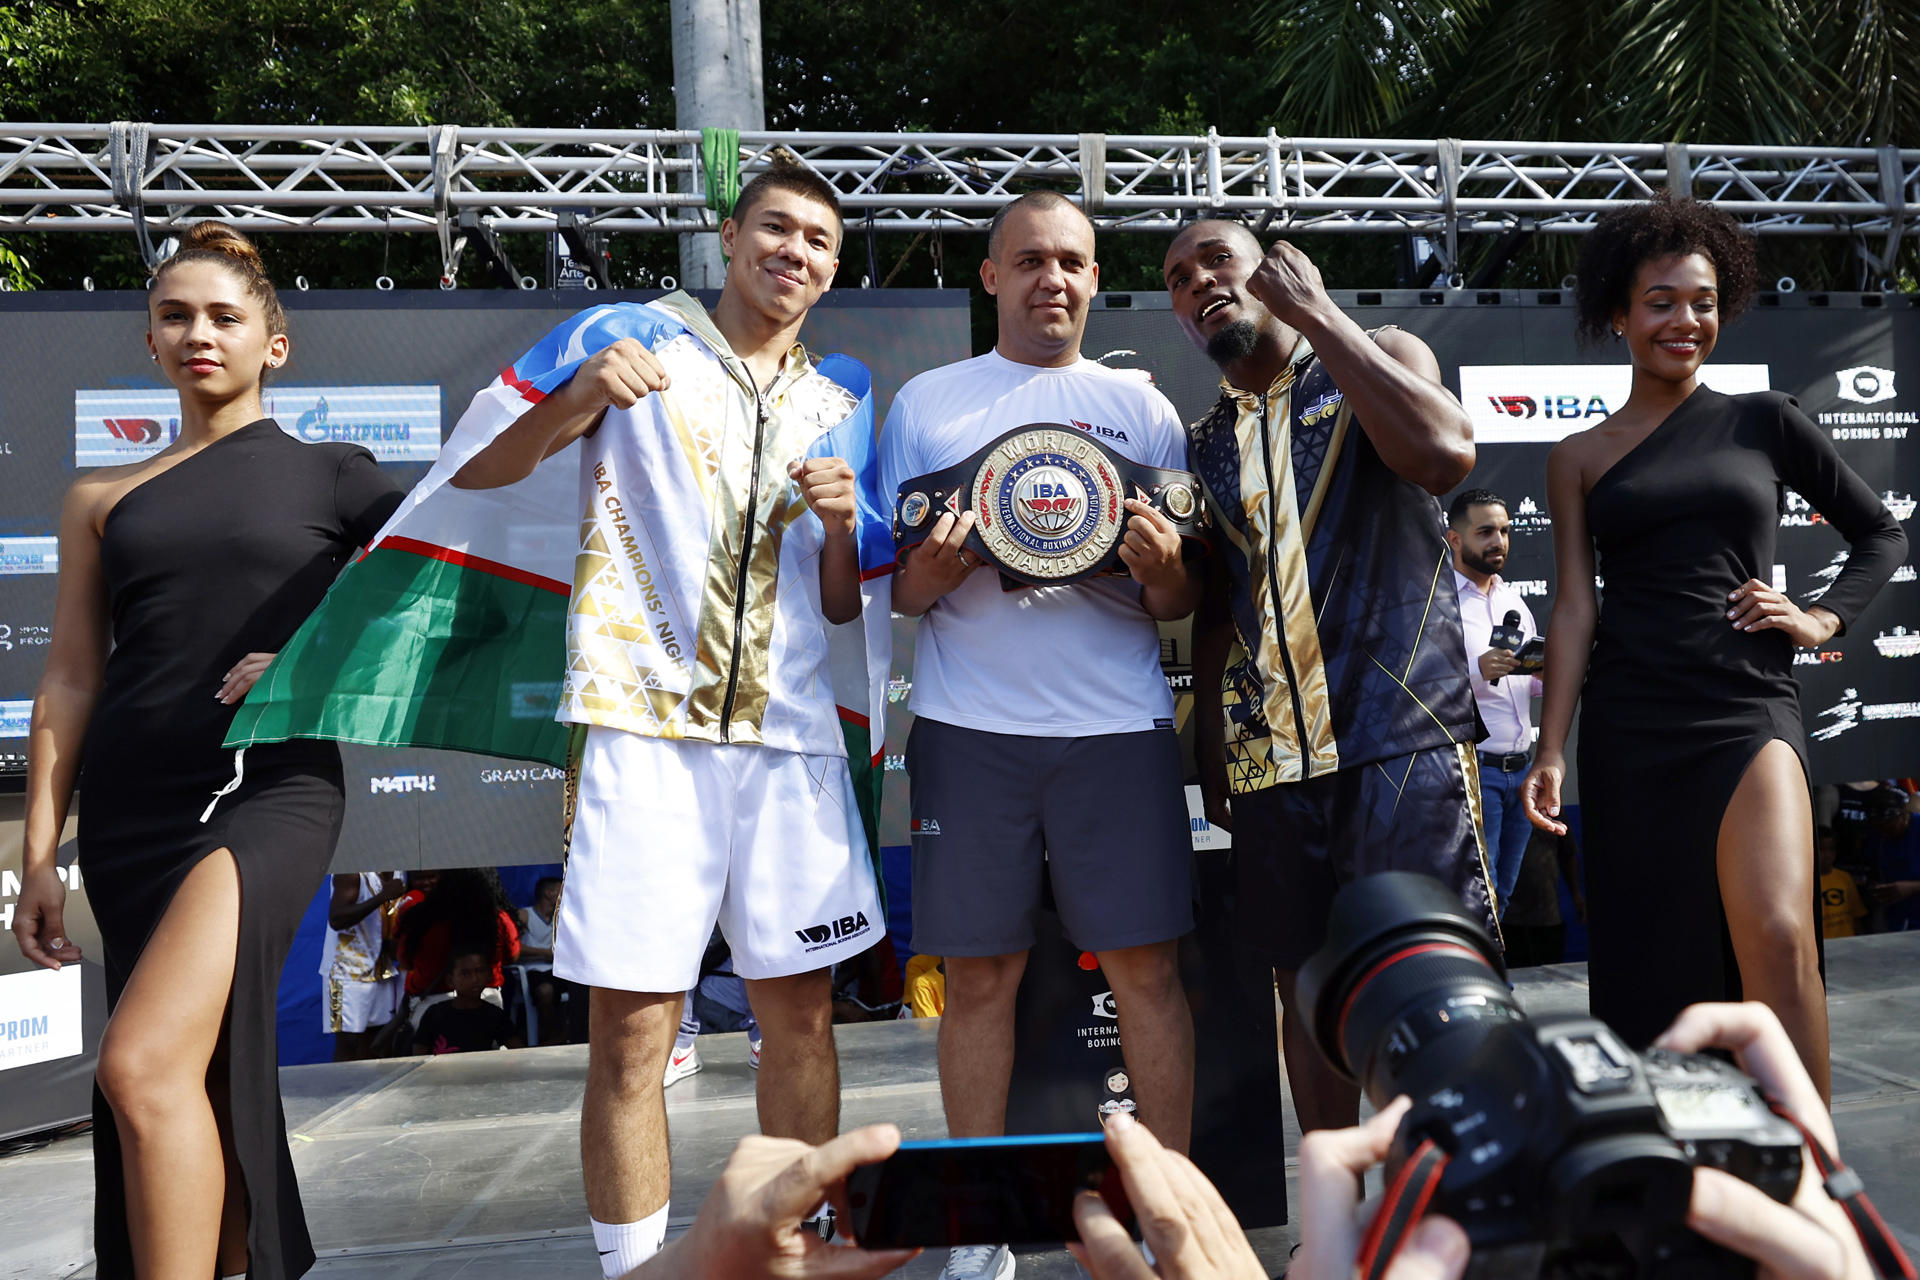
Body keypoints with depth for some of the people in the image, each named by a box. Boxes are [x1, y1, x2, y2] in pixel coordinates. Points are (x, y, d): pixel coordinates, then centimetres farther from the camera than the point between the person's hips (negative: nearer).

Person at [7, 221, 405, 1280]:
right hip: (131, 802, 4)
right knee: (208, 1074, 9)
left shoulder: (329, 476, 6)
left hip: (272, 787, -4)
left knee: (142, 1066, -19)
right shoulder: (104, 499, 14)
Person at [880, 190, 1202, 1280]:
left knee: (1147, 963, 0)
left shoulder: (1140, 406, 12)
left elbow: (1182, 601, 11)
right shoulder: (927, 403, 12)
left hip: (1118, 723, 1)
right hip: (968, 727, 0)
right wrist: (934, 567, -12)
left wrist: (1164, 569, -12)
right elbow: (897, 586, 10)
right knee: (981, 974, 4)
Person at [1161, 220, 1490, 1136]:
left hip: (1400, 729, -4)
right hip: (1269, 751, 4)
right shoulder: (1201, 445, 17)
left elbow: (1446, 452, -15)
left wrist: (1313, 311, -10)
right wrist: (1210, 756, 12)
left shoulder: (1379, 360, 8)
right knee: (1306, 983, 10)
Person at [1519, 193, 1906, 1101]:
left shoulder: (1763, 421, 10)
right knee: (1653, 967, 5)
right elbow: (1574, 608, 4)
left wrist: (1825, 619, 1)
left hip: (1748, 712, 0)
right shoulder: (1580, 458, 9)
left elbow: (1881, 533, 19)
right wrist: (1551, 754, -3)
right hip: (1628, 727, 1)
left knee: (1778, 938, -18)